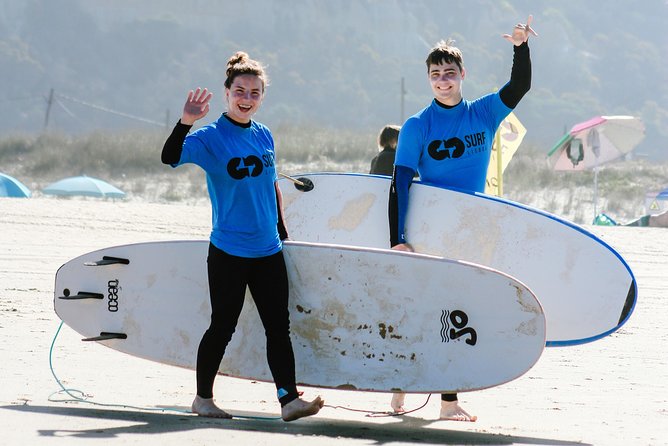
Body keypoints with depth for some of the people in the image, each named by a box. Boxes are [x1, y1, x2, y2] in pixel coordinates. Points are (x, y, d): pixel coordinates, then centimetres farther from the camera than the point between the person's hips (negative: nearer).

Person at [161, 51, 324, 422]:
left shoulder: (264, 136, 9)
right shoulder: (210, 137, -7)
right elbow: (170, 157, -23)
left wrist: (281, 232, 23)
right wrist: (186, 122, -38)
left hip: (268, 251, 5)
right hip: (228, 252, -5)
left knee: (278, 327, -1)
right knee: (222, 326, 2)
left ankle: (289, 399, -4)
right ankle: (203, 398, 16)